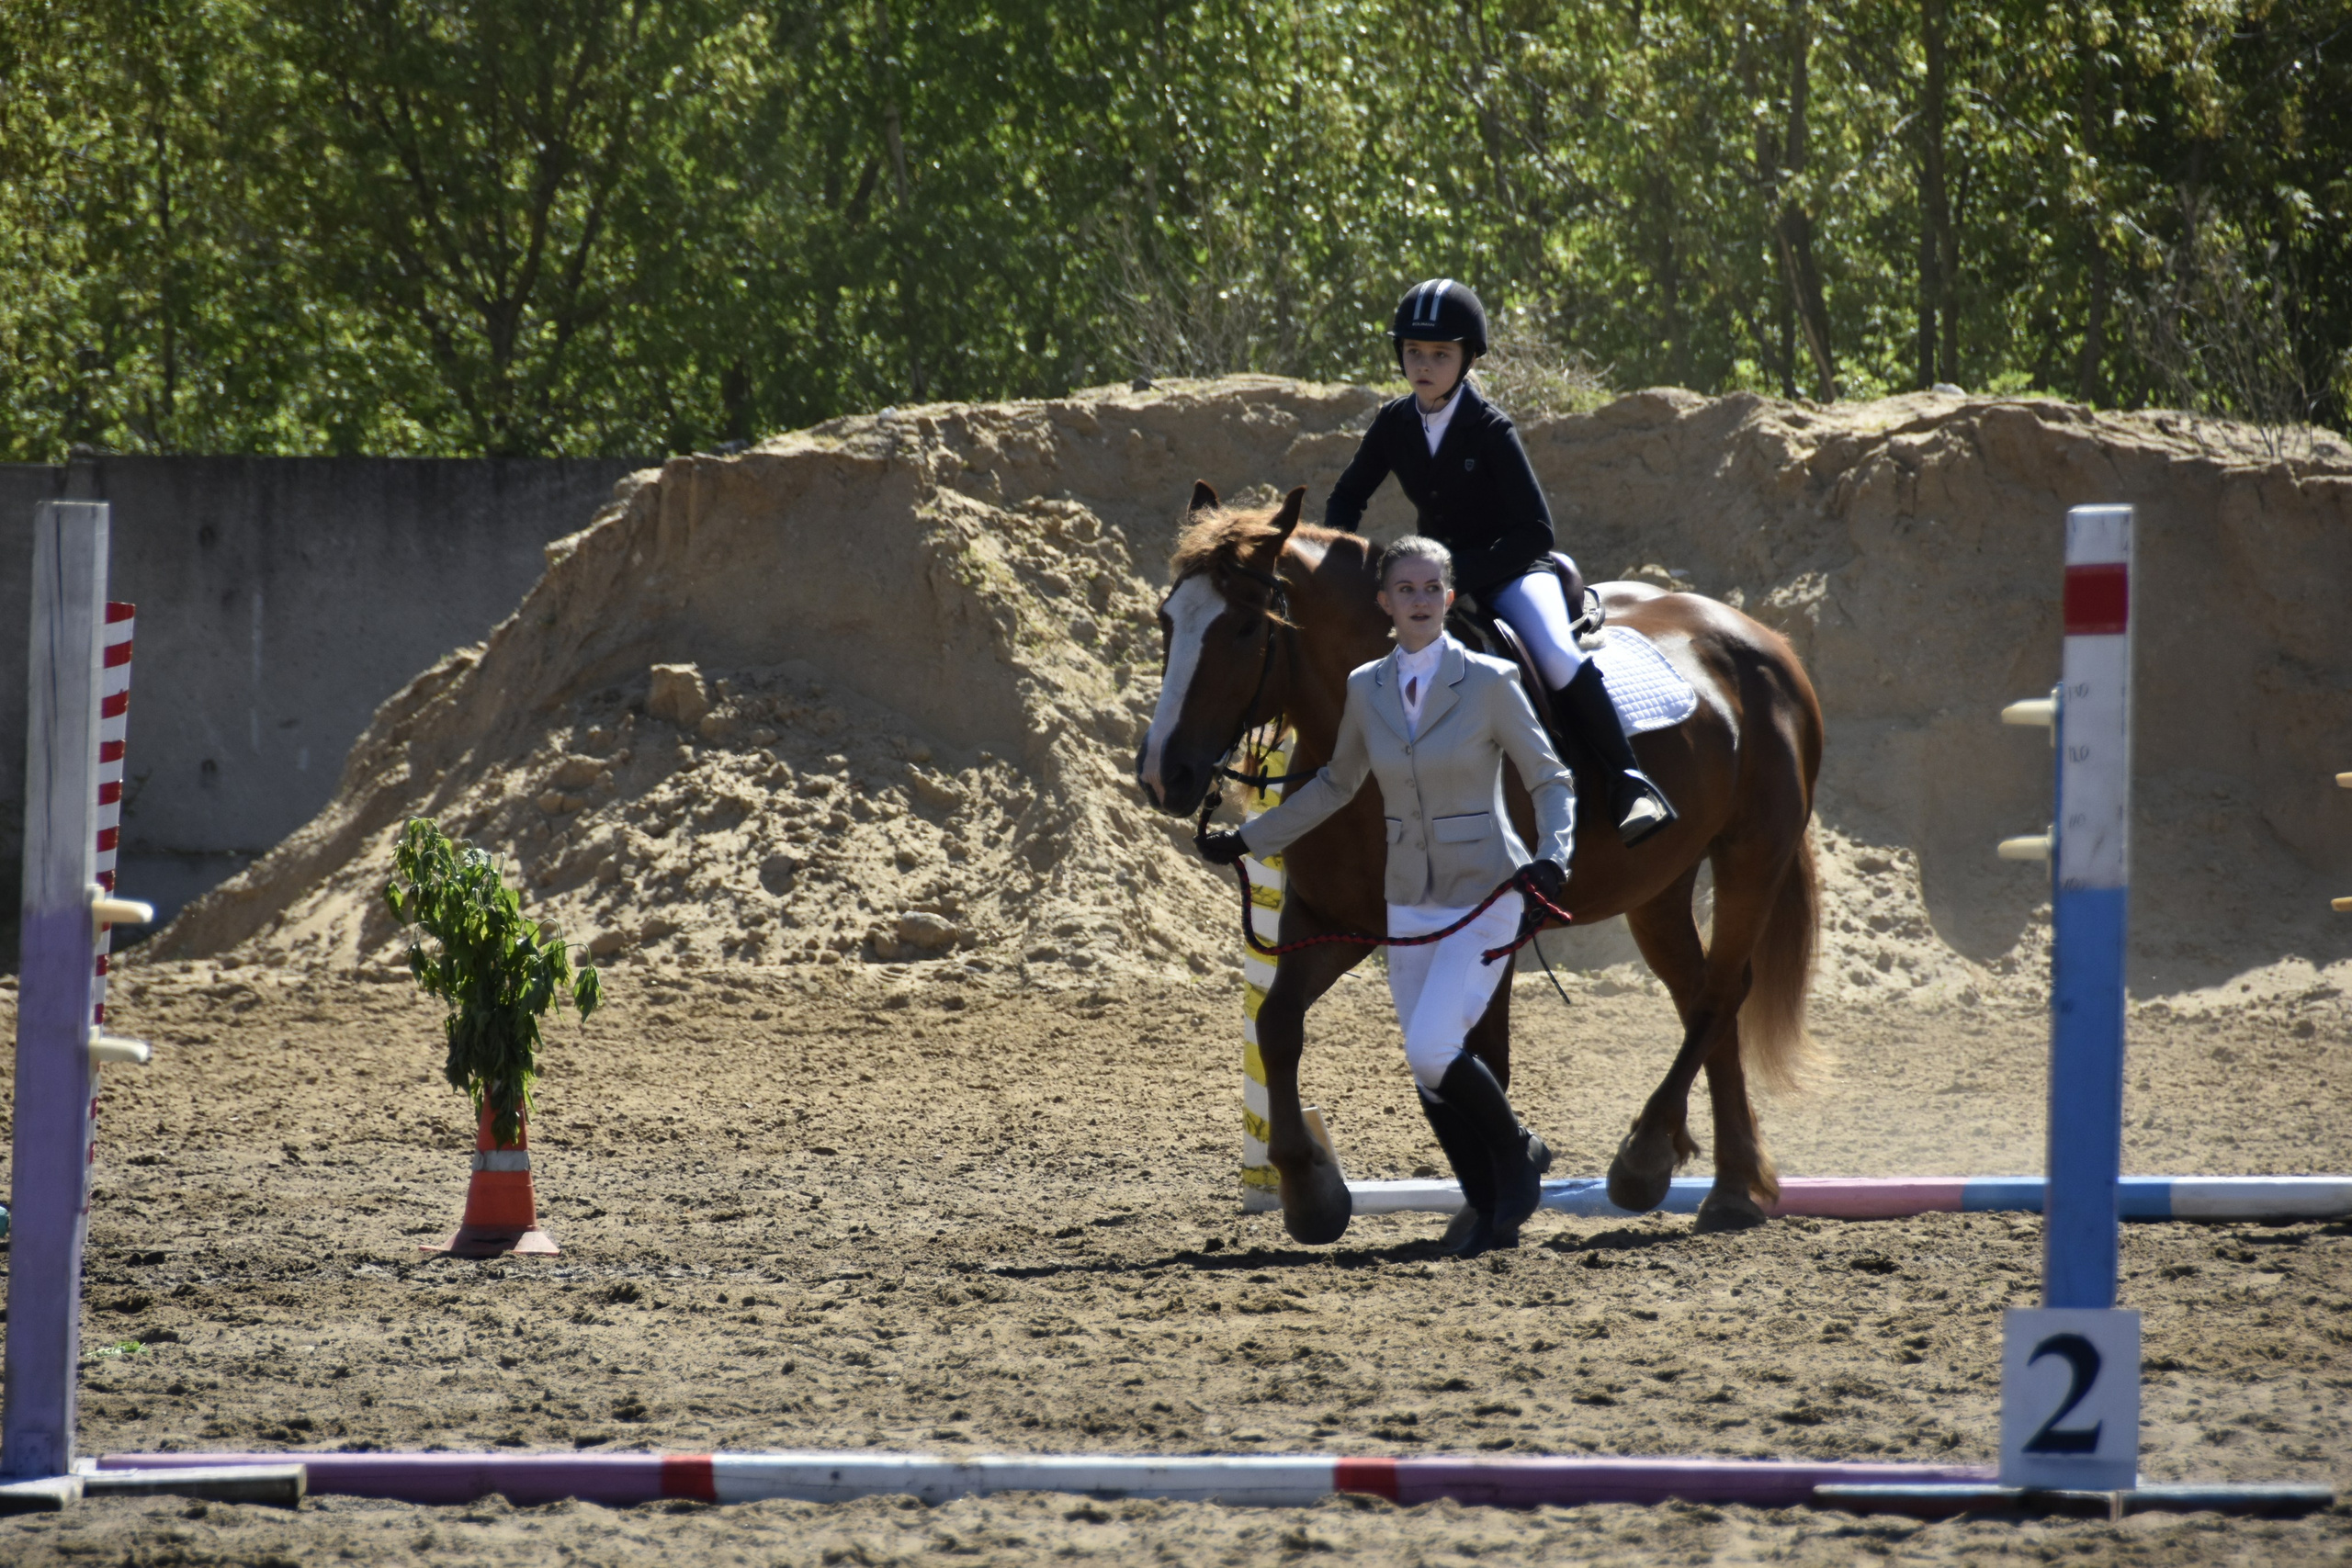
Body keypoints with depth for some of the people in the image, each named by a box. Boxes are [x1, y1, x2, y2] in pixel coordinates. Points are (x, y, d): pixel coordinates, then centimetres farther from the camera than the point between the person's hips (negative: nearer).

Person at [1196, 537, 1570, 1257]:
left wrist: (1553, 855, -24)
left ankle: (1518, 1156, 3)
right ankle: (1493, 1212, 19)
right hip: (1411, 908, 5)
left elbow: (1551, 779, -7)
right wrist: (1249, 840, 20)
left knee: (1431, 1049, -20)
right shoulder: (1366, 690, 3)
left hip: (1485, 900, -5)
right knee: (1431, 1081, 4)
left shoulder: (1489, 683, -10)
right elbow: (1337, 784, 19)